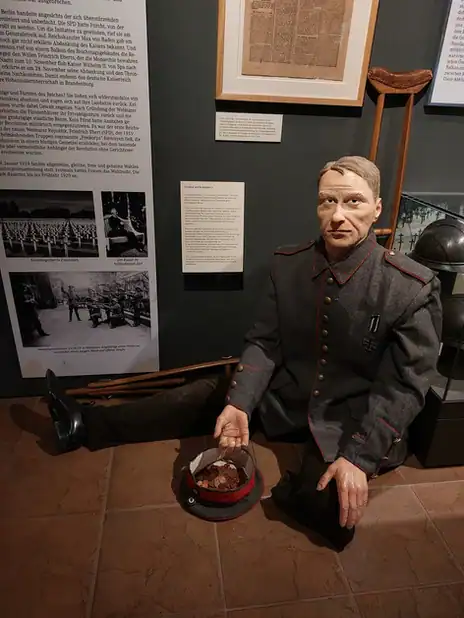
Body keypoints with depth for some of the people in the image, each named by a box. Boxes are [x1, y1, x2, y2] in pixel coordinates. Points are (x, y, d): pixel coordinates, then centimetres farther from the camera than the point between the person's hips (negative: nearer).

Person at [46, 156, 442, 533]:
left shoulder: (414, 290, -19)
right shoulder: (287, 265, -9)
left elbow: (404, 386, -15)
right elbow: (264, 343, -6)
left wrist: (358, 458, -23)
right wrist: (239, 404, -20)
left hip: (355, 425, -3)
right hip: (285, 399, 3)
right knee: (204, 396, 2)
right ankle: (88, 427, 17)